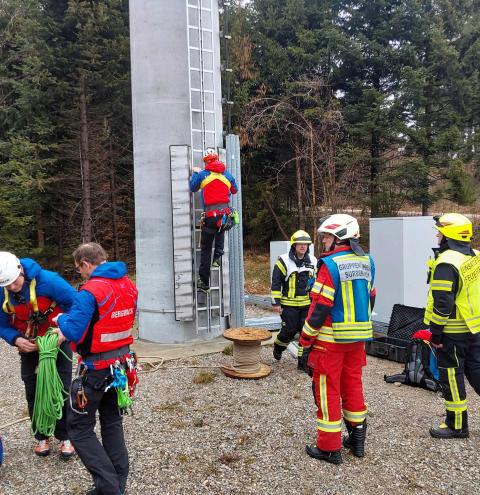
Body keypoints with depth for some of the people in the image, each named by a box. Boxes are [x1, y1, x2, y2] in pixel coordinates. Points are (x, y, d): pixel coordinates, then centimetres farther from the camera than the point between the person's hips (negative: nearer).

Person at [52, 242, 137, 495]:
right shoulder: (129, 285, 3)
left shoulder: (90, 291, -21)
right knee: (112, 422, 20)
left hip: (97, 369, -7)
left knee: (80, 428, 8)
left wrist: (61, 319, -1)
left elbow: (74, 332, -25)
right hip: (122, 363, 8)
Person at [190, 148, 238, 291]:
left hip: (210, 216, -2)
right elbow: (234, 190, 25)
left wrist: (195, 173, 31)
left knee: (206, 249, 6)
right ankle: (218, 256, 17)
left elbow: (193, 188, 16)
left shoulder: (202, 175, 0)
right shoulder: (227, 175, 9)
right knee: (220, 232, 36)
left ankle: (204, 282, 9)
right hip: (225, 213, 3)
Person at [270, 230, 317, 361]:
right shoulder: (284, 261, -7)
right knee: (289, 331, 0)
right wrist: (276, 302, -9)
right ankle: (277, 347, 30)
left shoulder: (313, 261, 8)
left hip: (307, 304, 4)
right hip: (289, 304, -4)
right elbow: (275, 283, -6)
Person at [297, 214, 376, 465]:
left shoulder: (330, 264, -17)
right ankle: (357, 438, 32)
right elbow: (369, 300, 13)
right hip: (358, 338, 7)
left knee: (327, 390, 5)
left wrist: (305, 344, -12)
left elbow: (319, 308, -19)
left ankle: (329, 447, 15)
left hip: (331, 340, -7)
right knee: (353, 384, 20)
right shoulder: (367, 262, 6)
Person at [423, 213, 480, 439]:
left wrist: (436, 333, -14)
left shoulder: (446, 263, -20)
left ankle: (457, 425, 16)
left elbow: (443, 303, -22)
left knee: (452, 376, 4)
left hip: (453, 331, -8)